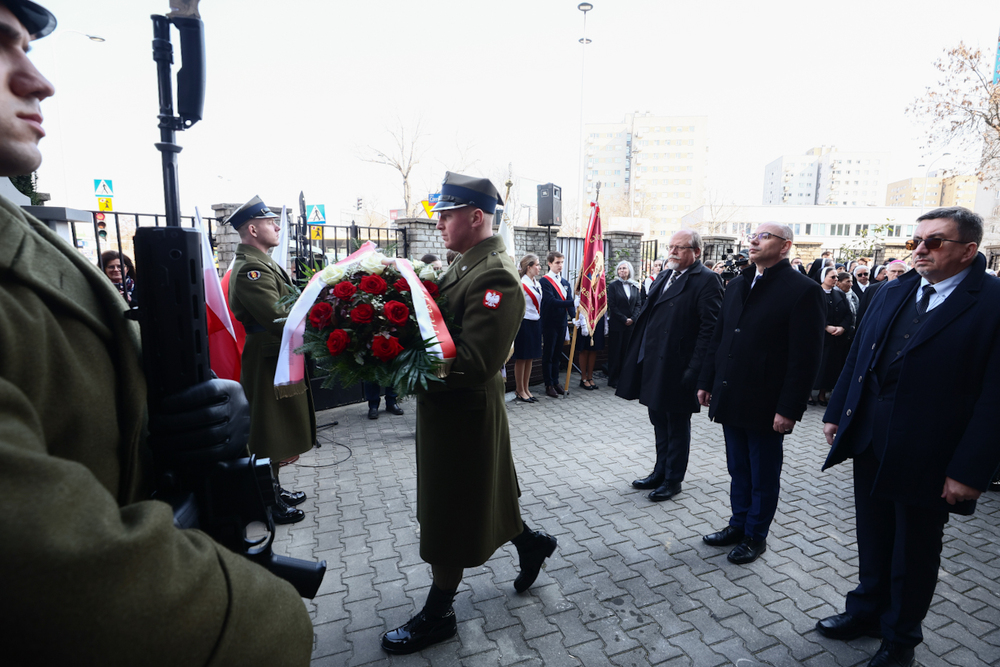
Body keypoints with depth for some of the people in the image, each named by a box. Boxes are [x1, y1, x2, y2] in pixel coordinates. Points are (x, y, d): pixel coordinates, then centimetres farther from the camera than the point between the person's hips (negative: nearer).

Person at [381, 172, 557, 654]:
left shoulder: (496, 276, -23)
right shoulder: (465, 264, 9)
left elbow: (475, 361, -29)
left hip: (465, 413, -9)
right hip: (447, 406, 9)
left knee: (449, 512, 8)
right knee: (480, 493, 25)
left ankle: (437, 615, 31)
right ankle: (530, 543, 49)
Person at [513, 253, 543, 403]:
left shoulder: (537, 284, 12)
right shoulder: (521, 284, -13)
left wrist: (539, 322, 16)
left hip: (535, 323, 8)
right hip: (524, 323, -8)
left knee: (530, 358, 13)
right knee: (521, 358, 2)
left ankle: (526, 389, 23)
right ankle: (519, 391, 13)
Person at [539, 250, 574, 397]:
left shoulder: (565, 283, 13)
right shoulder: (544, 281, -10)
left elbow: (570, 301, 4)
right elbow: (551, 301, -22)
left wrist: (575, 316, -13)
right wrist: (571, 303, -27)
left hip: (562, 323, 7)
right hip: (550, 323, -7)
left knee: (557, 354, 15)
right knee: (548, 355, 2)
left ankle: (556, 382, 24)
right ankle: (549, 385, 11)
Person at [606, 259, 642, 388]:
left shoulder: (635, 286, 10)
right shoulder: (613, 285, -1)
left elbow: (638, 304, 8)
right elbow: (612, 305, -7)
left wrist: (632, 318, -7)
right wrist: (624, 319, -10)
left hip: (630, 324, 3)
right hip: (616, 324, -3)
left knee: (627, 352, 4)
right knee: (615, 352, 1)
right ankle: (613, 380, 8)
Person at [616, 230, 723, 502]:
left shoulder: (706, 280, -12)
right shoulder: (665, 278, 14)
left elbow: (710, 327, -18)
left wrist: (695, 369, -22)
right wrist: (641, 356, 12)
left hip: (676, 367, -8)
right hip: (653, 365, 8)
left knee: (677, 426, 8)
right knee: (659, 421, 19)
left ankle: (673, 480, 24)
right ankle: (660, 472, 36)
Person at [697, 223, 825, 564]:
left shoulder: (803, 290, -11)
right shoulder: (737, 284, 10)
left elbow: (805, 357, -15)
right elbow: (718, 337, 12)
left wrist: (789, 409, -18)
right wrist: (707, 382, 10)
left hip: (766, 405, -6)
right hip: (731, 399, 6)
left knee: (763, 476, 12)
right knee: (738, 470, 20)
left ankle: (756, 536, 30)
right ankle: (739, 525, 37)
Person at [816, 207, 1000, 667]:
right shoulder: (892, 292, 4)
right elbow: (858, 356, 8)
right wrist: (837, 413, 7)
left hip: (926, 456, -4)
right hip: (869, 441, 5)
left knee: (914, 552, 16)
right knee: (872, 538, 21)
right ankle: (867, 610, 43)